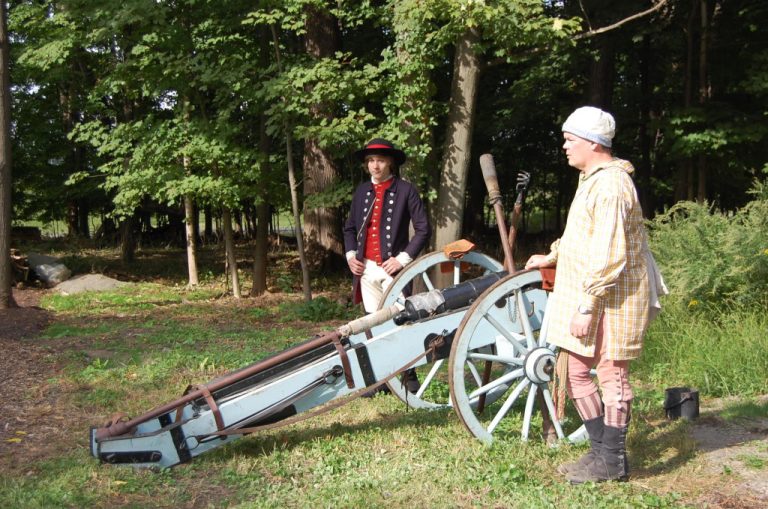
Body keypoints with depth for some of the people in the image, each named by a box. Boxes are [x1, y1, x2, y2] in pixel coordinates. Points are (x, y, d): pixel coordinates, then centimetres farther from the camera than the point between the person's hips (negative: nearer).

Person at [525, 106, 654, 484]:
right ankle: (601, 450, 25)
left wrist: (588, 306, -25)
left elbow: (609, 255, -24)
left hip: (611, 300, -10)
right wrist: (552, 256, 34)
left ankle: (612, 461, 13)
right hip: (584, 298, 10)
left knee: (611, 374, 1)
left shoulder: (610, 184, -18)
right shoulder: (592, 179, 15)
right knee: (575, 371, 13)